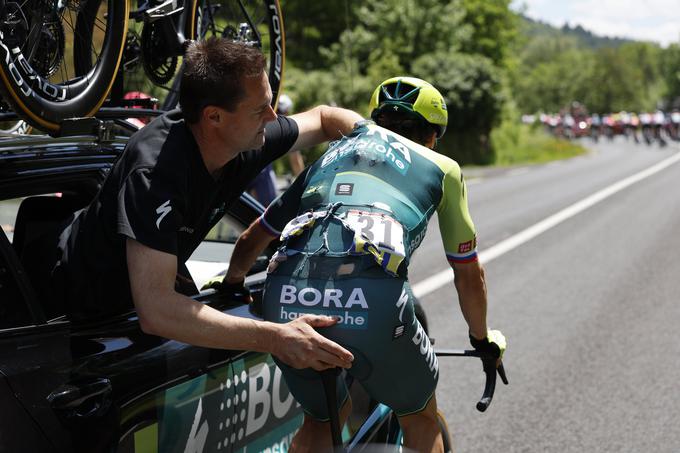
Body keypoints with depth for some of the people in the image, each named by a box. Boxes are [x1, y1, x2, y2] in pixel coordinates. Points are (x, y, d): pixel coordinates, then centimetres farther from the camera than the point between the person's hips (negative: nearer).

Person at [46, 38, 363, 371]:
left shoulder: (246, 139, -18)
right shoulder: (156, 169, -41)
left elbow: (323, 118, 3)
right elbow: (155, 312, -49)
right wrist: (274, 339, -54)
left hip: (157, 280, 6)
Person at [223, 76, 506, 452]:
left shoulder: (334, 154, 32)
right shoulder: (442, 167, 24)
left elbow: (252, 240, 39)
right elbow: (468, 276, 30)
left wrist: (230, 287, 56)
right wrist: (483, 340, 47)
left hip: (286, 301, 4)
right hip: (373, 301, -3)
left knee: (324, 416, 31)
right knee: (421, 417, 25)